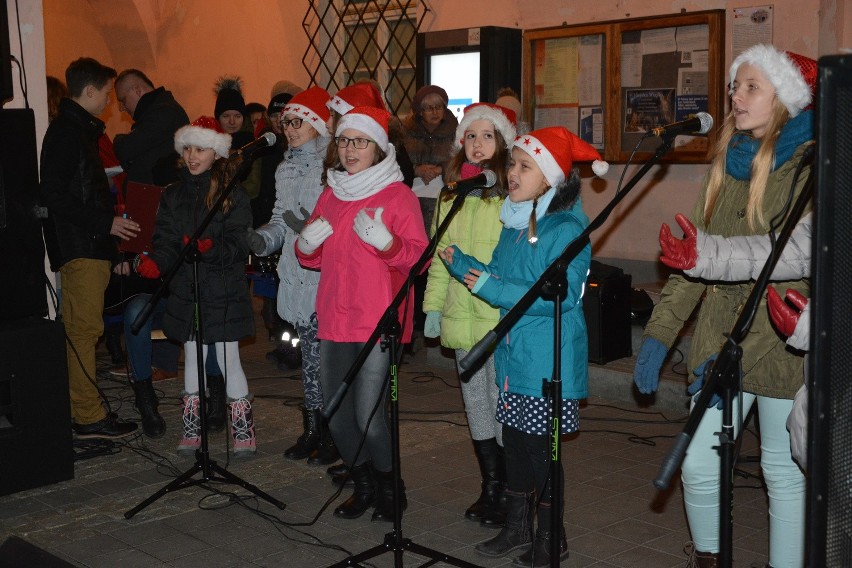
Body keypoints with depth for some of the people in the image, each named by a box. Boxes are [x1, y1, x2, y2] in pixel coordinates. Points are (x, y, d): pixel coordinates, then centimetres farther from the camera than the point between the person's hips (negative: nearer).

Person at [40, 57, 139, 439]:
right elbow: (55, 196, -20)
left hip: (90, 246, 10)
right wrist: (106, 222, -19)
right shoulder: (66, 133, -12)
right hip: (80, 248, -10)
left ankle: (86, 410, 18)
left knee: (84, 328, 12)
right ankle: (88, 417, -3)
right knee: (84, 328, -7)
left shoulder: (79, 130, 19)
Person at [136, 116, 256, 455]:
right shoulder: (174, 195, 8)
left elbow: (240, 245, -12)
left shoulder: (233, 195, -5)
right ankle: (192, 431, 24)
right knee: (192, 360, 13)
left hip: (224, 293, -4)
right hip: (186, 292, 4)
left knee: (229, 360, 0)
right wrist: (156, 262, -19)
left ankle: (243, 431, 13)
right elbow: (166, 240, 1)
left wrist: (211, 248, -30)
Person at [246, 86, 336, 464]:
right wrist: (263, 238, 2)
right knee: (309, 354, 12)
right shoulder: (286, 170, 16)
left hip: (327, 278, -7)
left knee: (326, 354, -4)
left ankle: (333, 435, 8)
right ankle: (313, 430, 22)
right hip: (297, 276, 7)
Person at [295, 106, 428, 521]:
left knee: (368, 416, -11)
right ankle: (364, 486, 29)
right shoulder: (330, 195, 15)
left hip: (379, 322, -6)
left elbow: (417, 257, -9)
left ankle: (390, 489, 14)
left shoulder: (398, 195, -3)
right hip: (334, 319, 6)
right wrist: (306, 245, -1)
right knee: (337, 415, 8)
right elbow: (316, 259, 20)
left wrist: (385, 241, -25)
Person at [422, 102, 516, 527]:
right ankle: (491, 487, 28)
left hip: (504, 316, -6)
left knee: (503, 404, -1)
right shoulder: (452, 194, 12)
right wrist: (433, 304, 11)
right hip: (462, 316, 6)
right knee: (476, 403, 14)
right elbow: (440, 253, 16)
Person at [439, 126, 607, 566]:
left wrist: (494, 289, -25)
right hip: (514, 357, 8)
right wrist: (463, 265, 1)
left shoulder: (567, 230, -16)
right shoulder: (514, 224, 10)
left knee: (541, 448, 2)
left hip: (550, 363, -8)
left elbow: (561, 295, -23)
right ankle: (517, 526, 31)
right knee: (514, 442, 15)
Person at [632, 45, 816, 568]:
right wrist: (659, 333, 3)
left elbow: (799, 275, -18)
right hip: (719, 341, 5)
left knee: (784, 472, 7)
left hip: (782, 345, -5)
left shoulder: (810, 167, -11)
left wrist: (738, 350, -24)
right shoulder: (727, 162, 8)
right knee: (698, 466, 5)